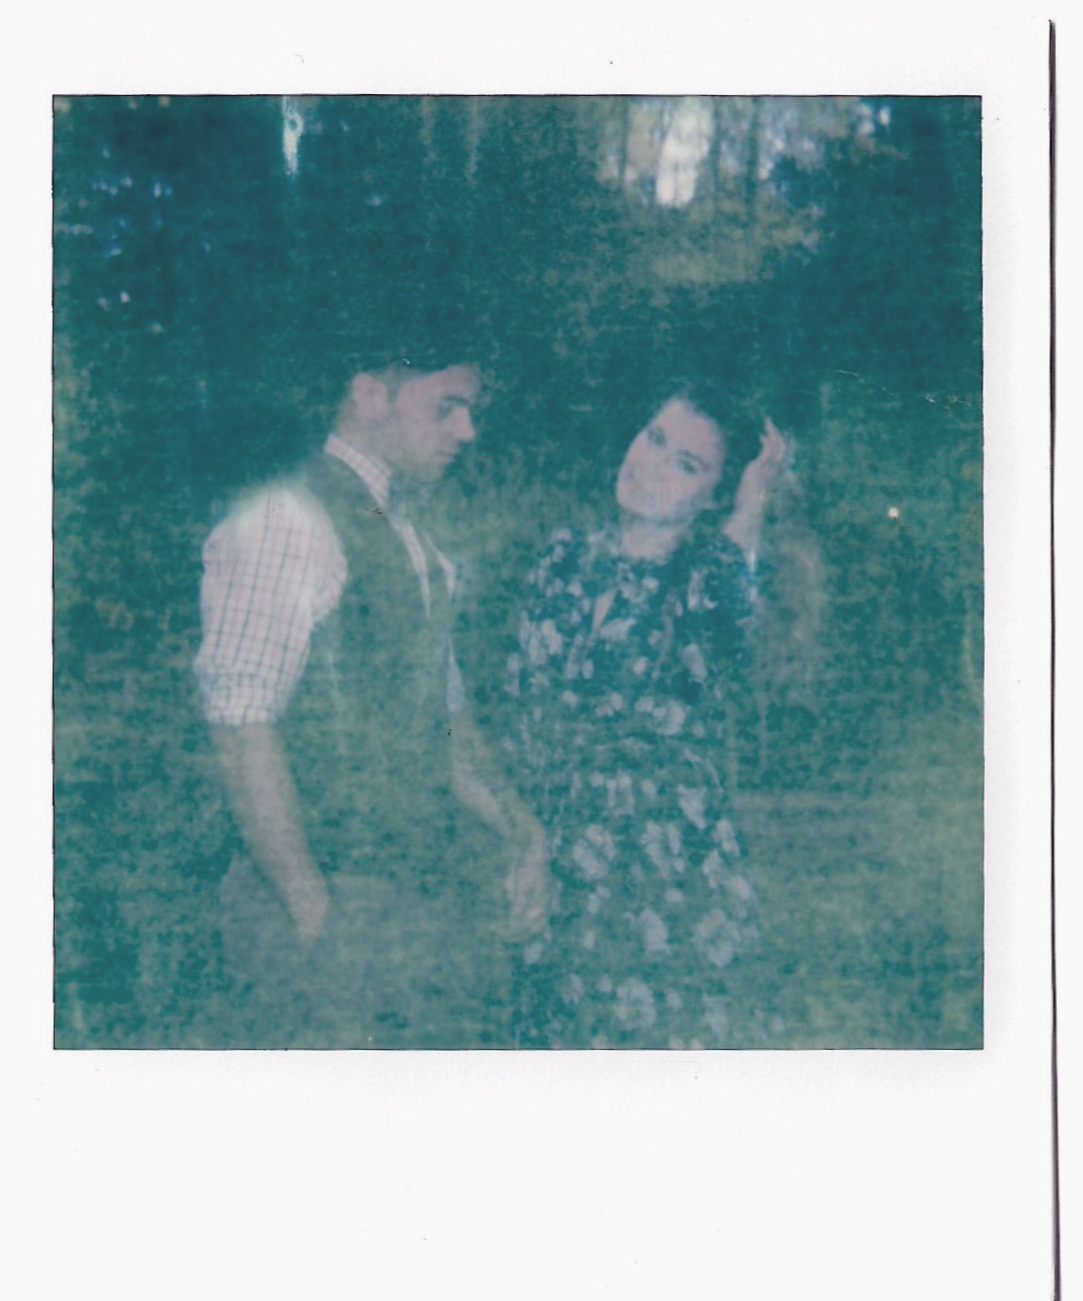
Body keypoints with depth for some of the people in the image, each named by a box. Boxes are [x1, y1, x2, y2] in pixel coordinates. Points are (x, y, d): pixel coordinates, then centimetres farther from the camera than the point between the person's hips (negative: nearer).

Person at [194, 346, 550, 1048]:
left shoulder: (416, 543, 17)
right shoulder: (285, 524, -10)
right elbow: (244, 730, -16)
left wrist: (520, 829, 9)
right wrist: (312, 912, -19)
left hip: (441, 899, 8)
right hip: (332, 909, -8)